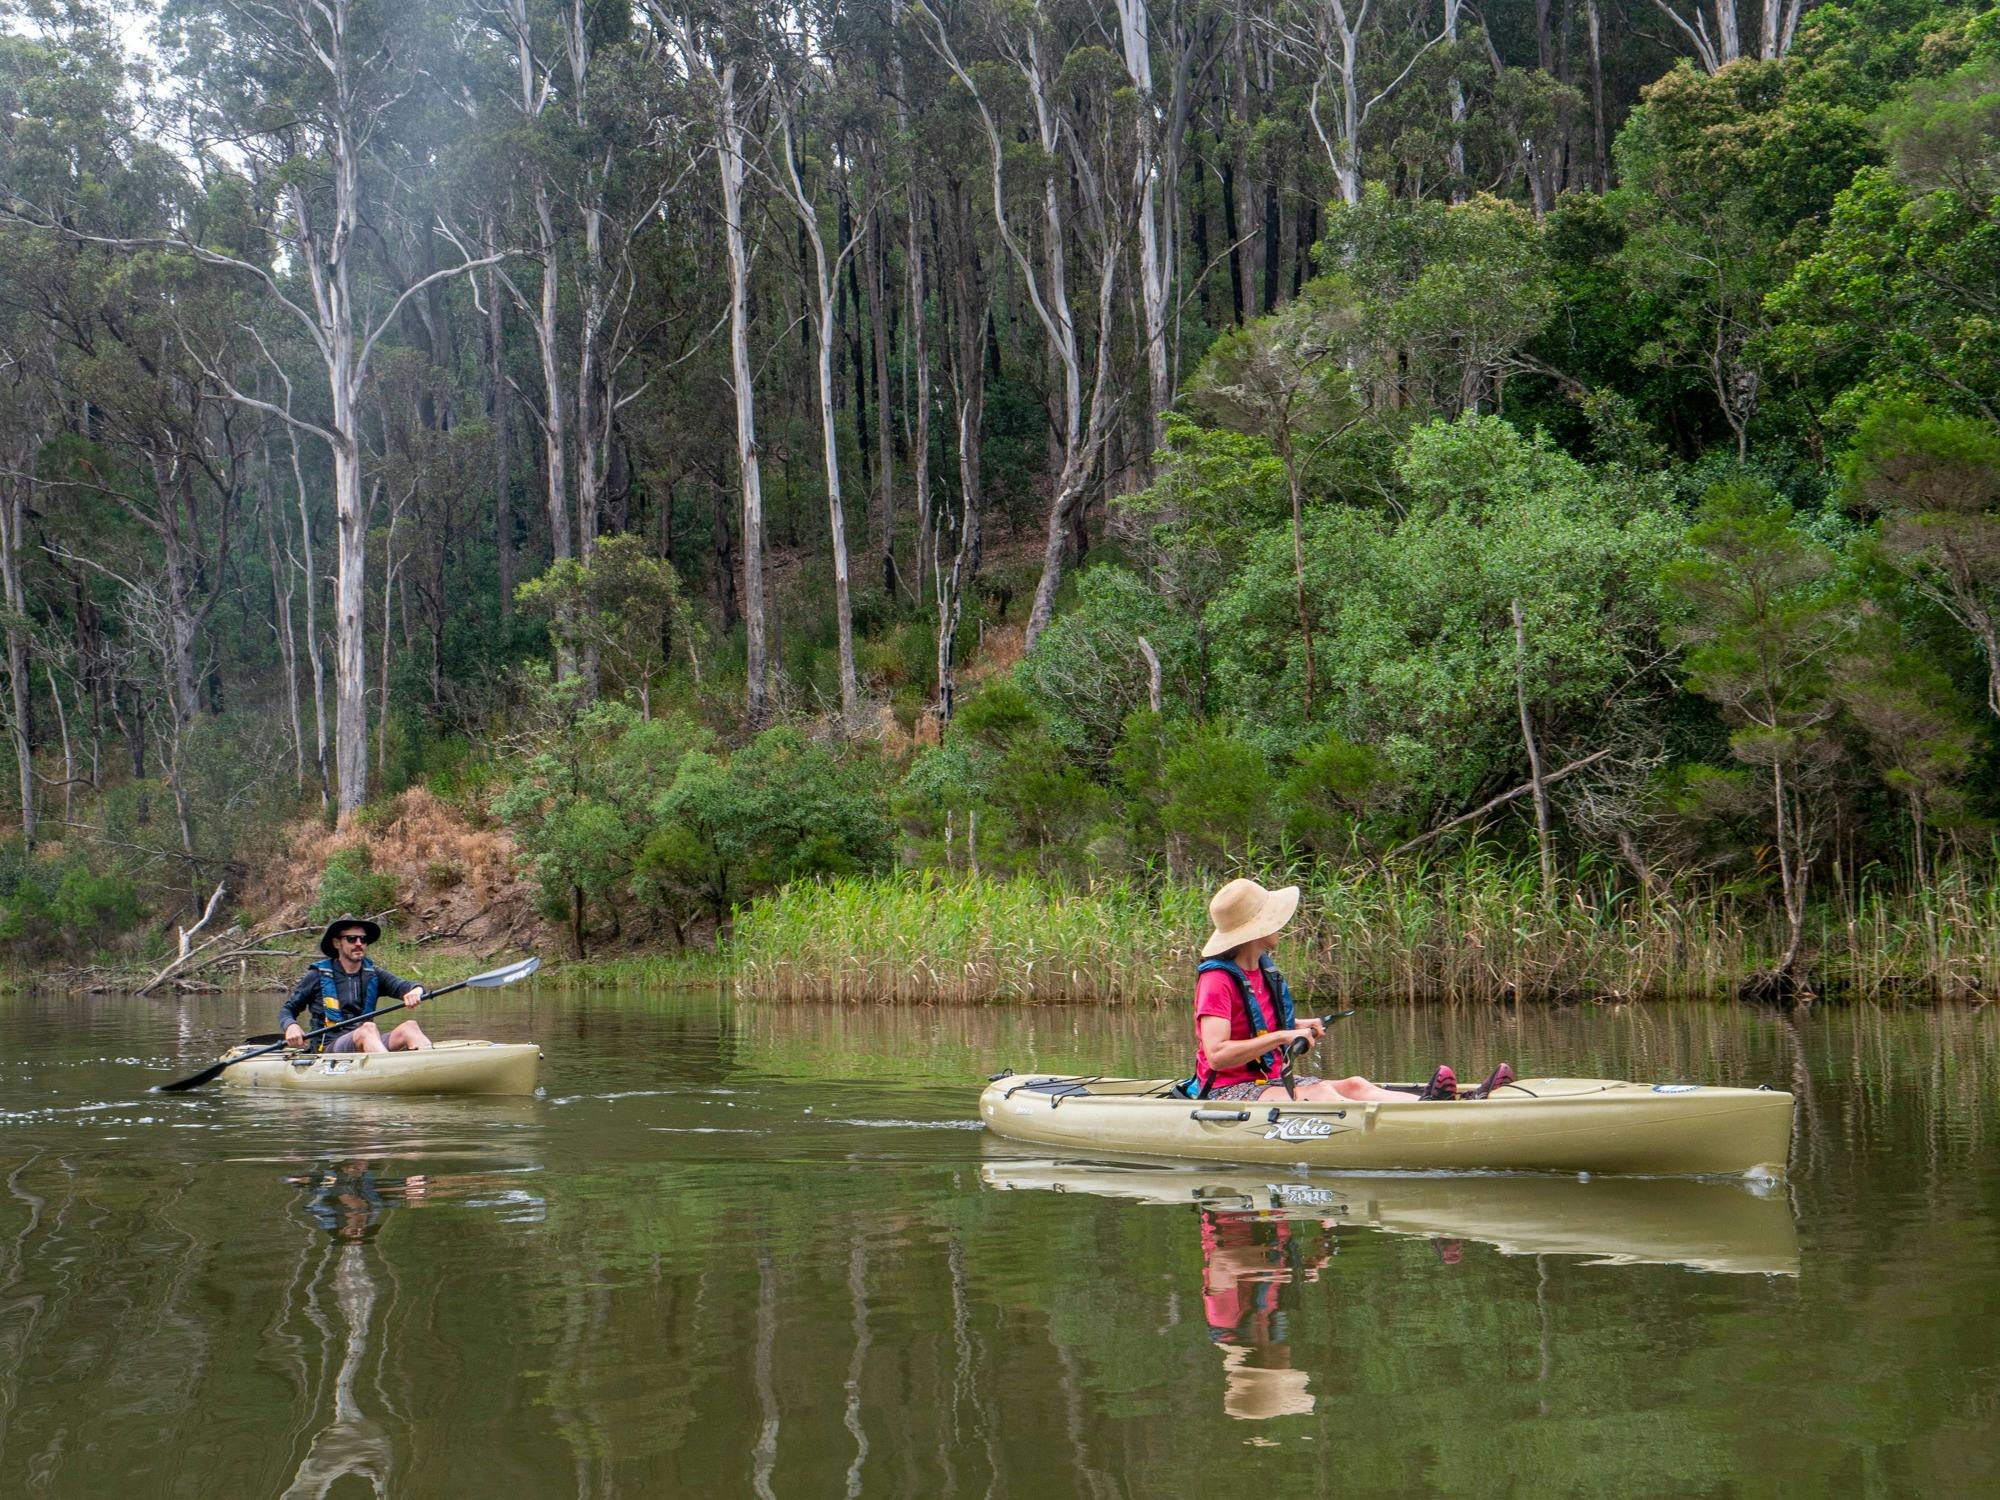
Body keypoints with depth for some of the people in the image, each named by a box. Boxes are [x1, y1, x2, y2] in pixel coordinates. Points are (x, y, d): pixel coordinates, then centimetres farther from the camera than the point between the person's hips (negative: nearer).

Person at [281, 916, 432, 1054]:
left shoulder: (374, 975, 16)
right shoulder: (318, 976, 7)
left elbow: (402, 985, 0)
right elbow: (287, 1009, 11)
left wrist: (415, 990, -26)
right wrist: (291, 1026, -13)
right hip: (328, 1048, -4)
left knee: (409, 1027, -22)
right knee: (368, 1029, -33)